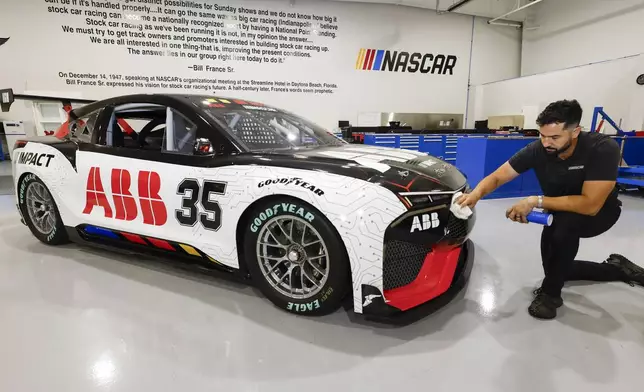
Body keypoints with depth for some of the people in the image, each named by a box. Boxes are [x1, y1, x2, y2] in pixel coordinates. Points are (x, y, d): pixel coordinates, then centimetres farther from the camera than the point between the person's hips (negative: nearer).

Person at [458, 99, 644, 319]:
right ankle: (617, 268, 33)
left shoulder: (603, 149, -34)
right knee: (555, 268, 10)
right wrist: (476, 193, -44)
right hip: (560, 212, 5)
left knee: (566, 221, -39)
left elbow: (590, 205, -40)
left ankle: (550, 293, -18)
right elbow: (497, 177, -22)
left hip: (599, 211, -5)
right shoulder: (536, 150, -23)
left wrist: (535, 201, -40)